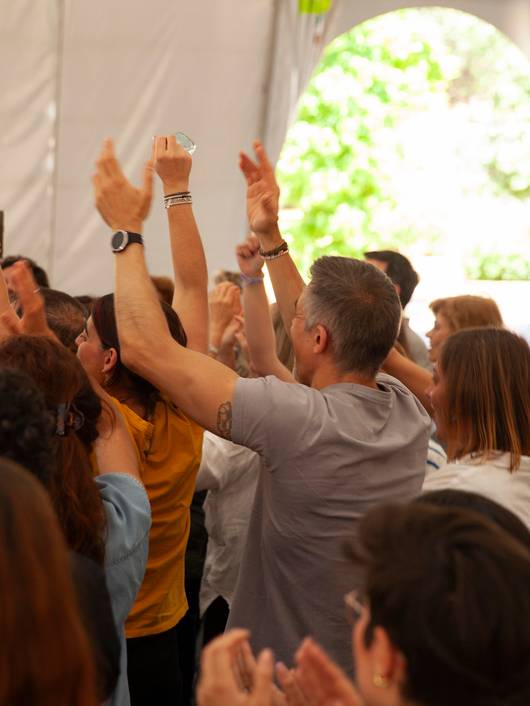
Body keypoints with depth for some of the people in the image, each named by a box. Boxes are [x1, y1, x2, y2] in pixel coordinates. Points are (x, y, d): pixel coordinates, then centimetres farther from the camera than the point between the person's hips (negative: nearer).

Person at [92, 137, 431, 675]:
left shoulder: (301, 420, -29)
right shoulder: (411, 413, -9)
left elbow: (146, 347, -23)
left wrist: (127, 230, -11)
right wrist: (270, 237, 15)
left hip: (288, 677, -6)